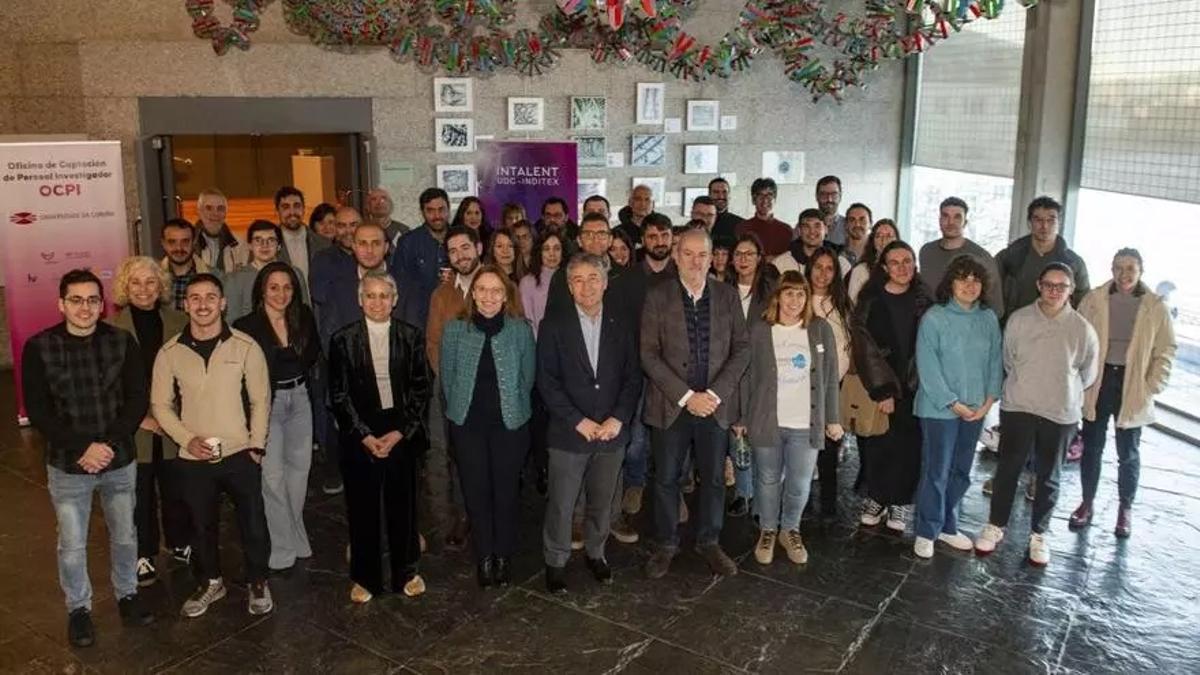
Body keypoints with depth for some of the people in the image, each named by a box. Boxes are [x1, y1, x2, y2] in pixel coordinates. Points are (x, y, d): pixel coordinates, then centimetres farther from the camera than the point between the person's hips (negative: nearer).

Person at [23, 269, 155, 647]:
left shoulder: (121, 343, -5)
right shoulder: (39, 348, -9)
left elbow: (137, 401, -4)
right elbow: (38, 411, -9)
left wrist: (108, 444, -16)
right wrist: (83, 447, -17)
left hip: (120, 461, 1)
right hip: (67, 466, -1)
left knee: (124, 535, 16)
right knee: (72, 545, 11)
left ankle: (127, 594, 37)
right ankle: (78, 608, 32)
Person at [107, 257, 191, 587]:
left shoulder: (179, 321, 0)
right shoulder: (113, 327, -7)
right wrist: (139, 418, -11)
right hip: (135, 429, -2)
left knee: (177, 489, 13)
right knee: (140, 494, 10)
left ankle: (181, 543, 33)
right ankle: (143, 554, 27)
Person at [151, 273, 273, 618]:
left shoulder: (246, 346, -8)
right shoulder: (170, 352, -4)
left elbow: (260, 400, -4)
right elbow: (160, 404, 2)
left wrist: (255, 446, -7)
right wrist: (187, 439, -9)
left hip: (239, 454, -1)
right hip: (193, 459, 2)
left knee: (253, 523, 8)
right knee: (202, 525, 17)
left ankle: (257, 583, 30)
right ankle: (209, 582, 39)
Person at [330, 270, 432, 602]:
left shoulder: (410, 336, 0)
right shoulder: (343, 339, -1)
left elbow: (422, 389, 0)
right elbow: (339, 394, -1)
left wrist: (401, 432, -8)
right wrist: (365, 435, -8)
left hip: (402, 433, 1)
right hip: (360, 435, 0)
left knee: (403, 505, 8)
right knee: (362, 508, 7)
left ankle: (406, 572, 26)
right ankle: (365, 577, 23)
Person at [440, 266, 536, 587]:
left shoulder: (520, 329, -7)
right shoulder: (455, 329, -5)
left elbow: (528, 377, 3)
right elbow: (447, 376, 4)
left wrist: (512, 409, 9)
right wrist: (460, 408, 9)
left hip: (510, 424, -1)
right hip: (467, 424, 1)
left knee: (506, 490, 9)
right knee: (476, 490, 9)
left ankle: (504, 554, 28)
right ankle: (484, 556, 26)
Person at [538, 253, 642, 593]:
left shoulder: (622, 325, 5)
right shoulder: (554, 327, -2)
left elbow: (633, 377, 3)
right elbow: (547, 382, -6)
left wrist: (618, 418, -9)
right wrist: (578, 421, -13)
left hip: (612, 431, 2)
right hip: (569, 433, -2)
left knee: (602, 501, 14)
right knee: (561, 505, 5)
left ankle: (595, 553, 35)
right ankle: (555, 561, 25)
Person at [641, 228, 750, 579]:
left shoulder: (727, 296, 3)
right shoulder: (657, 296, -4)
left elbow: (742, 348, 0)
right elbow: (649, 354, -8)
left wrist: (715, 393, -11)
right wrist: (686, 396, -15)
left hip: (716, 403, 2)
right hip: (671, 405, -1)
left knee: (713, 478, 12)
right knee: (666, 478, 9)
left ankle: (709, 542, 30)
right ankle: (666, 543, 27)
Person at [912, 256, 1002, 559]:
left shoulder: (989, 319, 3)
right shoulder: (934, 317, -11)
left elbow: (996, 360, 6)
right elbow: (927, 366, -13)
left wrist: (990, 399, -4)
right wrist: (952, 403, -13)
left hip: (976, 409, 5)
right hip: (939, 408, -5)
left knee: (960, 472, 15)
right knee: (936, 472, 2)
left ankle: (947, 526, 30)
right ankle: (926, 531, 16)